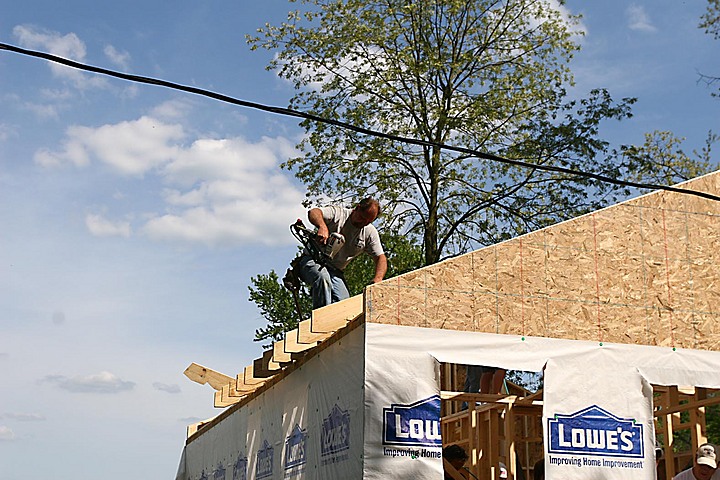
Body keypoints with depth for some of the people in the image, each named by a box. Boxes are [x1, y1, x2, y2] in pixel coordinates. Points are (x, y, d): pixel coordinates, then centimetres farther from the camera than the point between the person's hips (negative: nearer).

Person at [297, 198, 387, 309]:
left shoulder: (370, 232, 2)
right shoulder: (339, 214, -10)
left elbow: (381, 258, -1)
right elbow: (313, 212, -27)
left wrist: (377, 280, -21)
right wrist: (322, 227, -51)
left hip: (335, 271, 5)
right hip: (312, 261, -5)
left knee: (344, 301, -18)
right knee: (323, 278, -37)